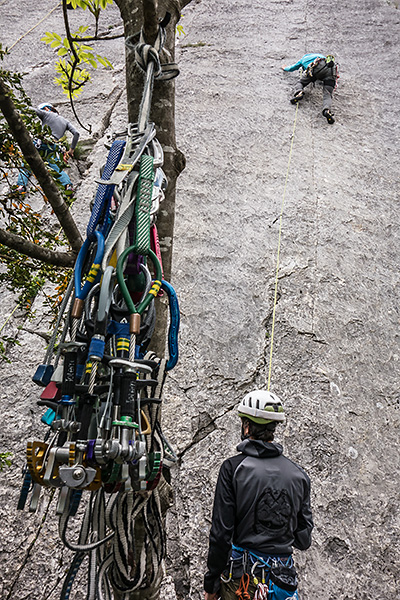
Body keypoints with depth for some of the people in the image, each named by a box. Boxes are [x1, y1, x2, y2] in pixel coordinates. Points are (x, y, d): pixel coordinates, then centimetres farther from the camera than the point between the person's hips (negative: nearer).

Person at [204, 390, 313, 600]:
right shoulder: (299, 474, 0)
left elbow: (221, 533, -11)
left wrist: (211, 583, -1)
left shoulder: (233, 467, -12)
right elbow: (303, 540, 4)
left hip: (242, 575, -4)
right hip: (283, 578, 4)